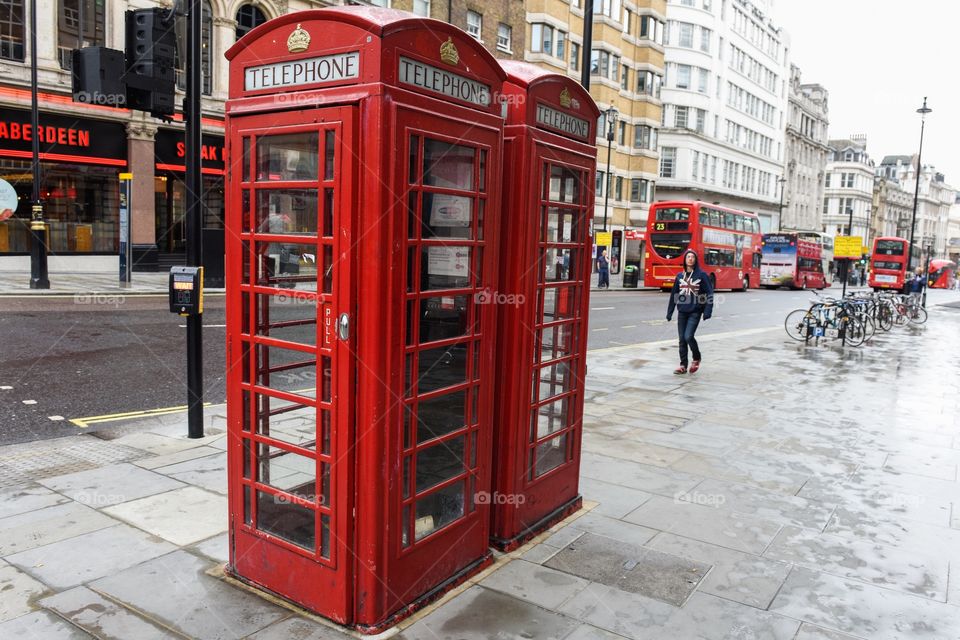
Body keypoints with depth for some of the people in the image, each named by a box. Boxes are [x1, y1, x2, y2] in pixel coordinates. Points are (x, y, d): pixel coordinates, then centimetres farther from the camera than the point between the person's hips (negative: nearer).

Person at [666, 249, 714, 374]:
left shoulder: (701, 275, -3)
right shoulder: (679, 276, 9)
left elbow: (709, 293, -6)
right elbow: (674, 295, 12)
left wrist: (707, 311, -15)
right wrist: (669, 312, 10)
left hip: (695, 312, -4)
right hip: (682, 312, 4)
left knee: (688, 336, -15)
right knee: (682, 339, 4)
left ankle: (696, 358, 11)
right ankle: (683, 365, 13)